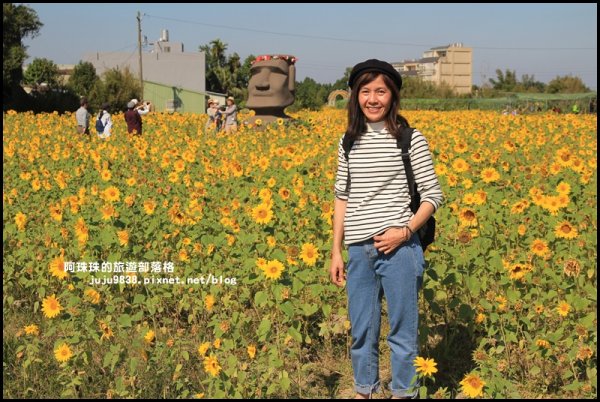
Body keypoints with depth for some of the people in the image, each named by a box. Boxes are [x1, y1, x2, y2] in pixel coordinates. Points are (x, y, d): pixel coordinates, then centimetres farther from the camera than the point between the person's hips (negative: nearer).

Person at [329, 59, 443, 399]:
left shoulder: (411, 140, -3)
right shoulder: (349, 142, 9)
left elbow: (433, 194, -1)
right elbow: (342, 198, 13)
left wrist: (405, 231, -14)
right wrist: (336, 251, 10)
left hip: (398, 246, -4)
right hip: (358, 250, 4)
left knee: (402, 329, 6)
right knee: (361, 329, 13)